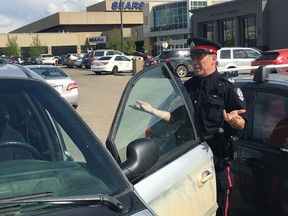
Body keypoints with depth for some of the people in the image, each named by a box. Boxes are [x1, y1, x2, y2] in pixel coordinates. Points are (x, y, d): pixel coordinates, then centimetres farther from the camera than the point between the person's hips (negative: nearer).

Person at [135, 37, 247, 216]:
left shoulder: (227, 86, -6)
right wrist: (153, 111, 4)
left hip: (218, 159, -5)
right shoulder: (188, 86, 11)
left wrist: (232, 120, -32)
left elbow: (241, 124, -10)